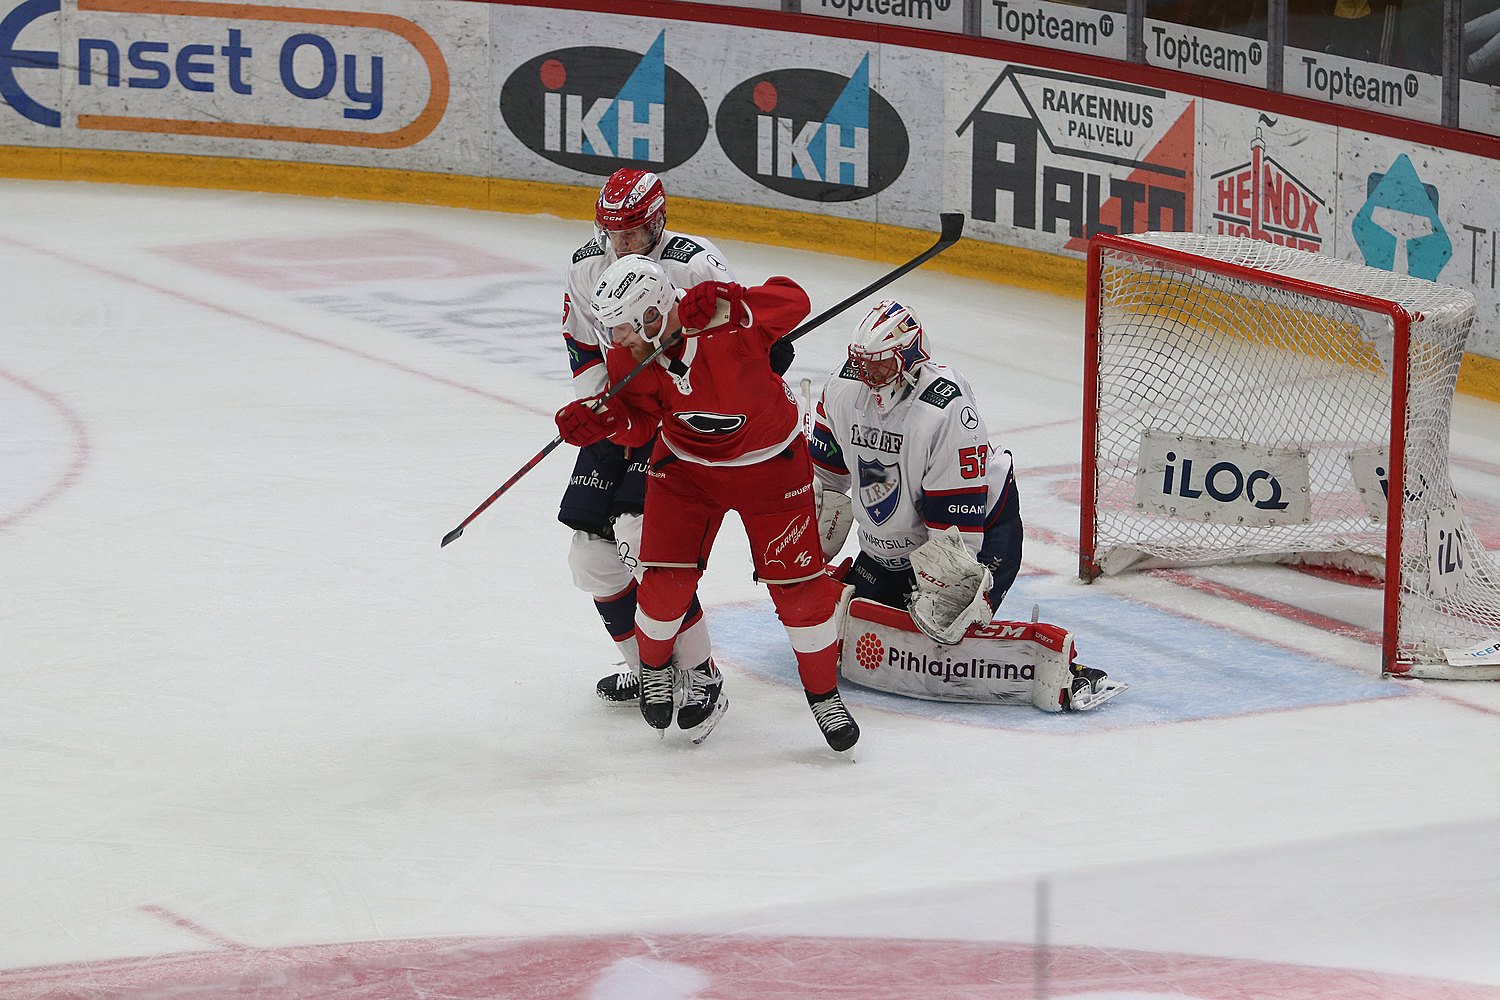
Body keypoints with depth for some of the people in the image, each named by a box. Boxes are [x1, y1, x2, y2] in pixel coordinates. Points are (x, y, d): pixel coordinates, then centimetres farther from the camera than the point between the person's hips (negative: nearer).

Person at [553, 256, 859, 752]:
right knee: (666, 577, -2)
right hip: (686, 464, 4)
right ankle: (654, 668, 29)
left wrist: (727, 304, -48)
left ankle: (825, 696, 18)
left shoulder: (724, 323, -32)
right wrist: (602, 417, -26)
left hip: (771, 464, -4)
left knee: (798, 585, -2)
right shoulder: (630, 358, -15)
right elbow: (639, 421, -5)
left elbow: (793, 301, -34)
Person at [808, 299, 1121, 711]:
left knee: (952, 626, -25)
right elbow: (824, 474, 7)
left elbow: (957, 513, -29)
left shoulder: (947, 407, -30)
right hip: (890, 539, 7)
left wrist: (944, 588, -28)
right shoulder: (843, 389, -8)